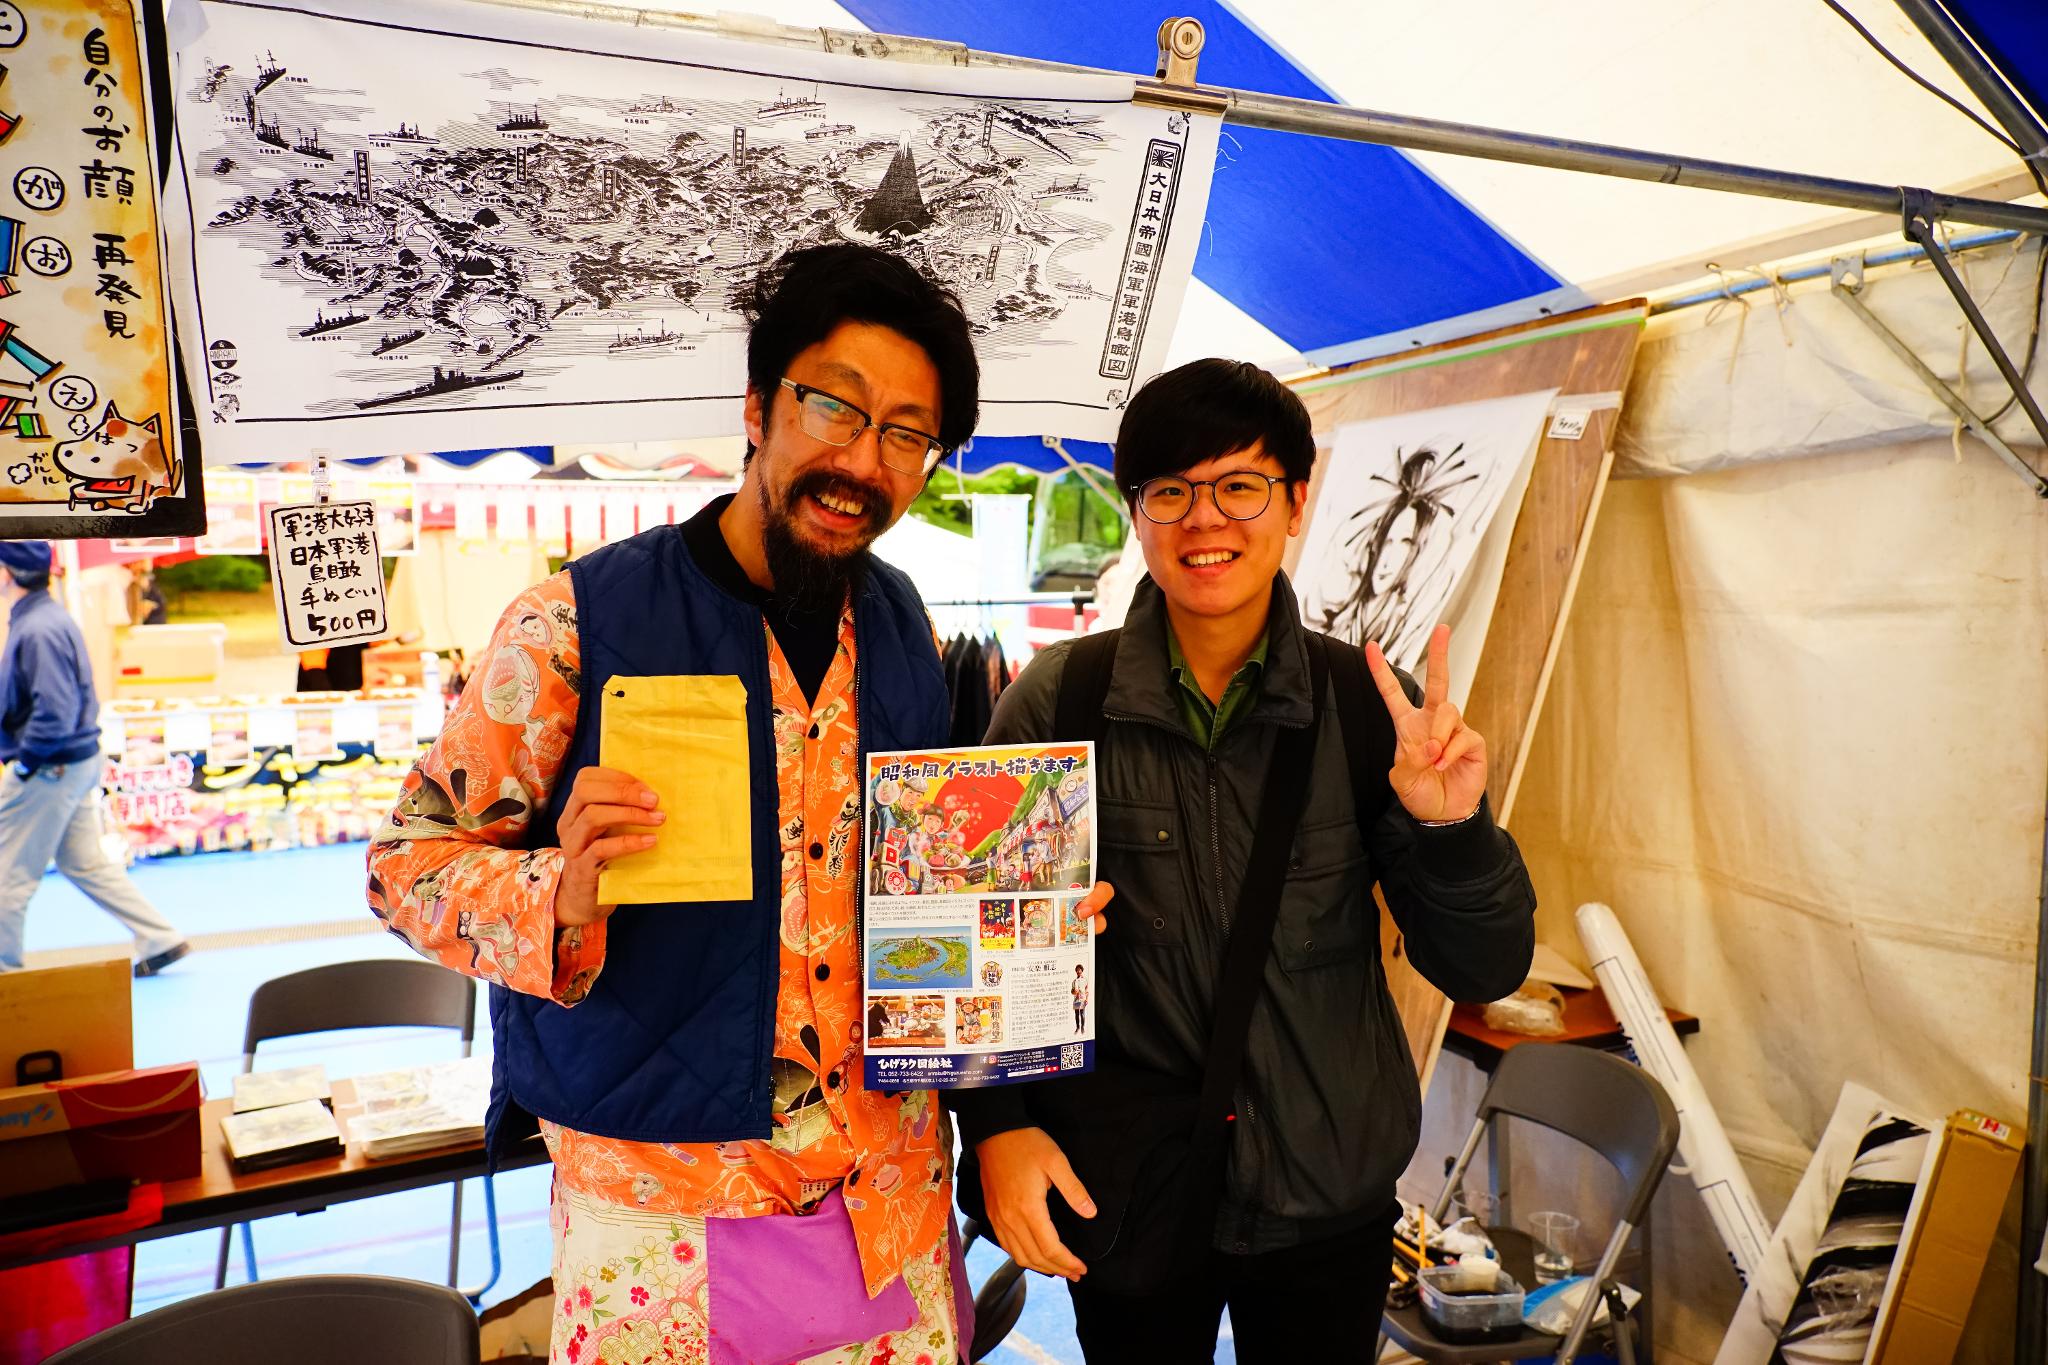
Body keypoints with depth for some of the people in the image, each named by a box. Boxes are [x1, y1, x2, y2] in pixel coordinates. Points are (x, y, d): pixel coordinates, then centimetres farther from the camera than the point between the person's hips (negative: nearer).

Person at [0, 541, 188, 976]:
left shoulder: (38, 630, -21)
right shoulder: (46, 618, 10)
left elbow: (54, 712, -27)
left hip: (49, 770, -10)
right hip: (77, 762, 10)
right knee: (87, 863, 15)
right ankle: (161, 940, 16)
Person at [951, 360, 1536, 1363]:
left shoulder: (1371, 706, -7)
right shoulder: (1056, 702, -9)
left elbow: (1484, 973, -5)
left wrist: (1451, 828, -23)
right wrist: (996, 1122, -12)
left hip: (1331, 1199, 1)